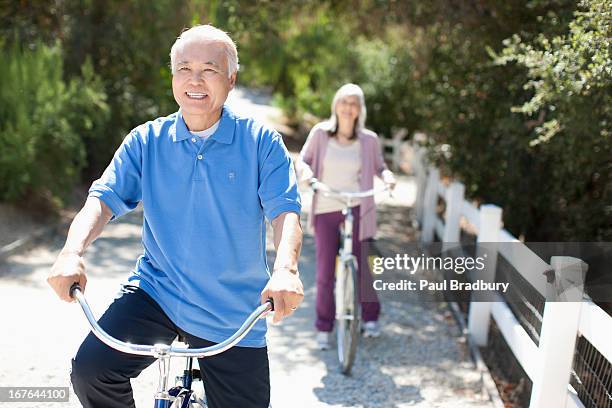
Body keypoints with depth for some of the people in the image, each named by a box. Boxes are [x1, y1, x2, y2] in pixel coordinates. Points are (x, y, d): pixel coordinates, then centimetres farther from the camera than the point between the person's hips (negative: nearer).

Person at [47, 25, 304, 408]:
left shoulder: (261, 141, -5)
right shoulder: (146, 140, 2)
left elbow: (285, 210, -14)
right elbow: (104, 198, -6)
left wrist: (286, 268, -34)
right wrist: (72, 252, -26)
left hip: (233, 314, -1)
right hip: (156, 292, 1)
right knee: (91, 369, -21)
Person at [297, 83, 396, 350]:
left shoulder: (368, 139, -3)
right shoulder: (320, 133, -4)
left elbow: (379, 167, 11)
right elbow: (302, 159, 6)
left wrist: (387, 176, -10)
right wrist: (305, 170, -16)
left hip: (356, 210, 0)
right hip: (325, 210, 0)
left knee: (360, 266, 6)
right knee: (325, 273, 3)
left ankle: (370, 317, 30)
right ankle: (323, 328, 19)